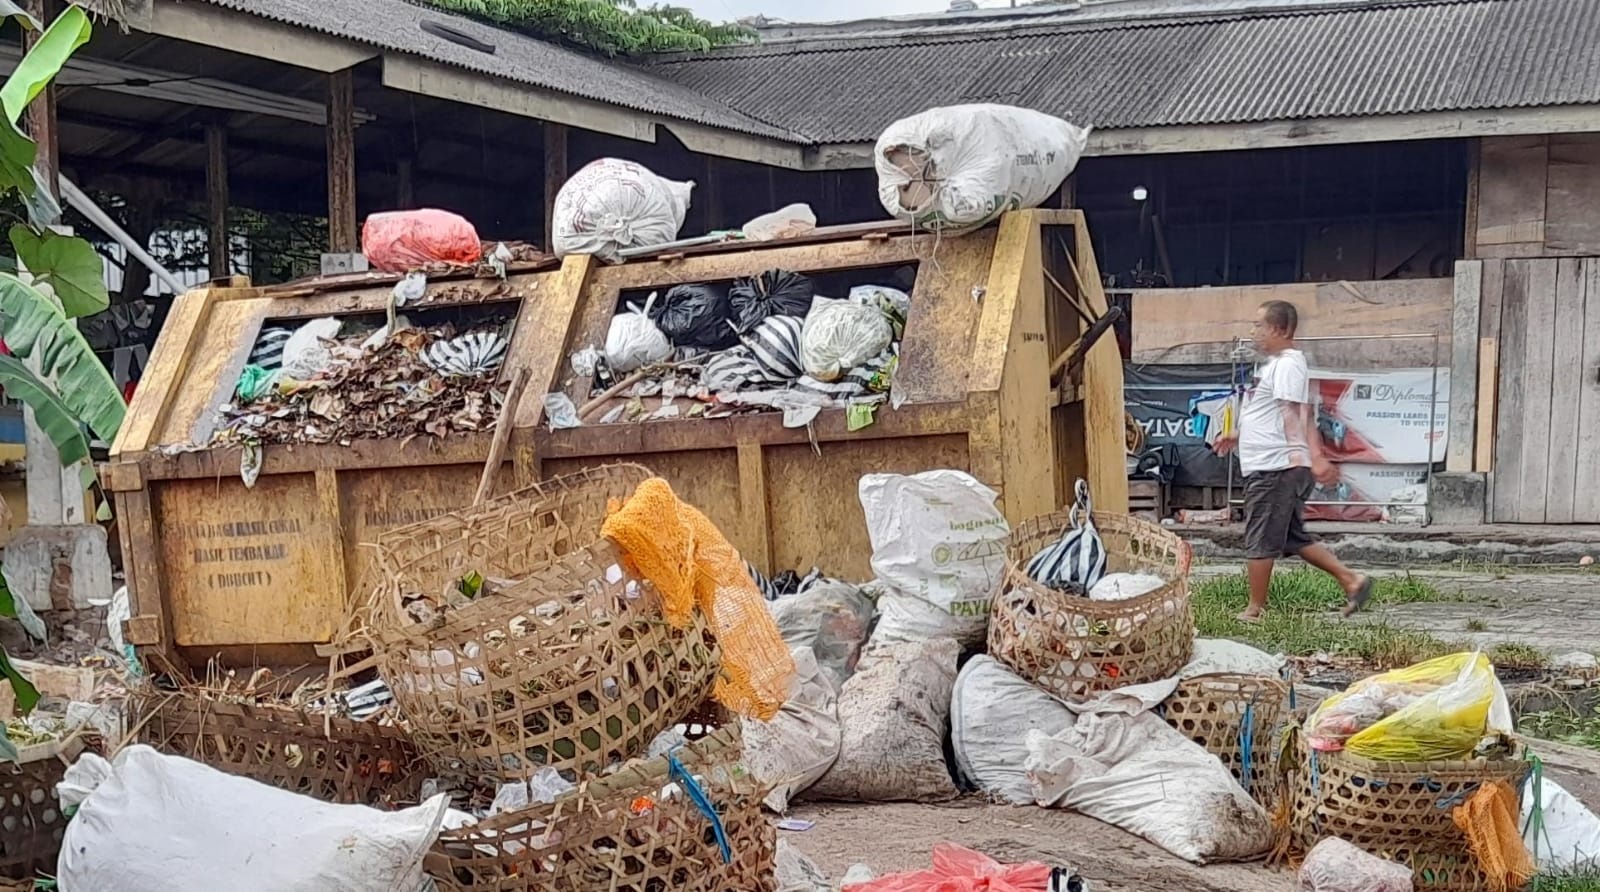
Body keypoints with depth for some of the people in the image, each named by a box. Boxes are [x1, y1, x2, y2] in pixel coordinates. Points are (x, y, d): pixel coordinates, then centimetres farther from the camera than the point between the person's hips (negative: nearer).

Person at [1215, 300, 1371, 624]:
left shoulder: (1288, 365, -14)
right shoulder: (1276, 364, 19)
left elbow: (1295, 414, -27)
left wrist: (1314, 456, -35)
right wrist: (1240, 436, 39)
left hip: (1276, 468, -11)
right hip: (1268, 466, 11)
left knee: (1259, 541, -2)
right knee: (1294, 538, 13)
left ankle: (1255, 611, 6)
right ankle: (1352, 581, 12)